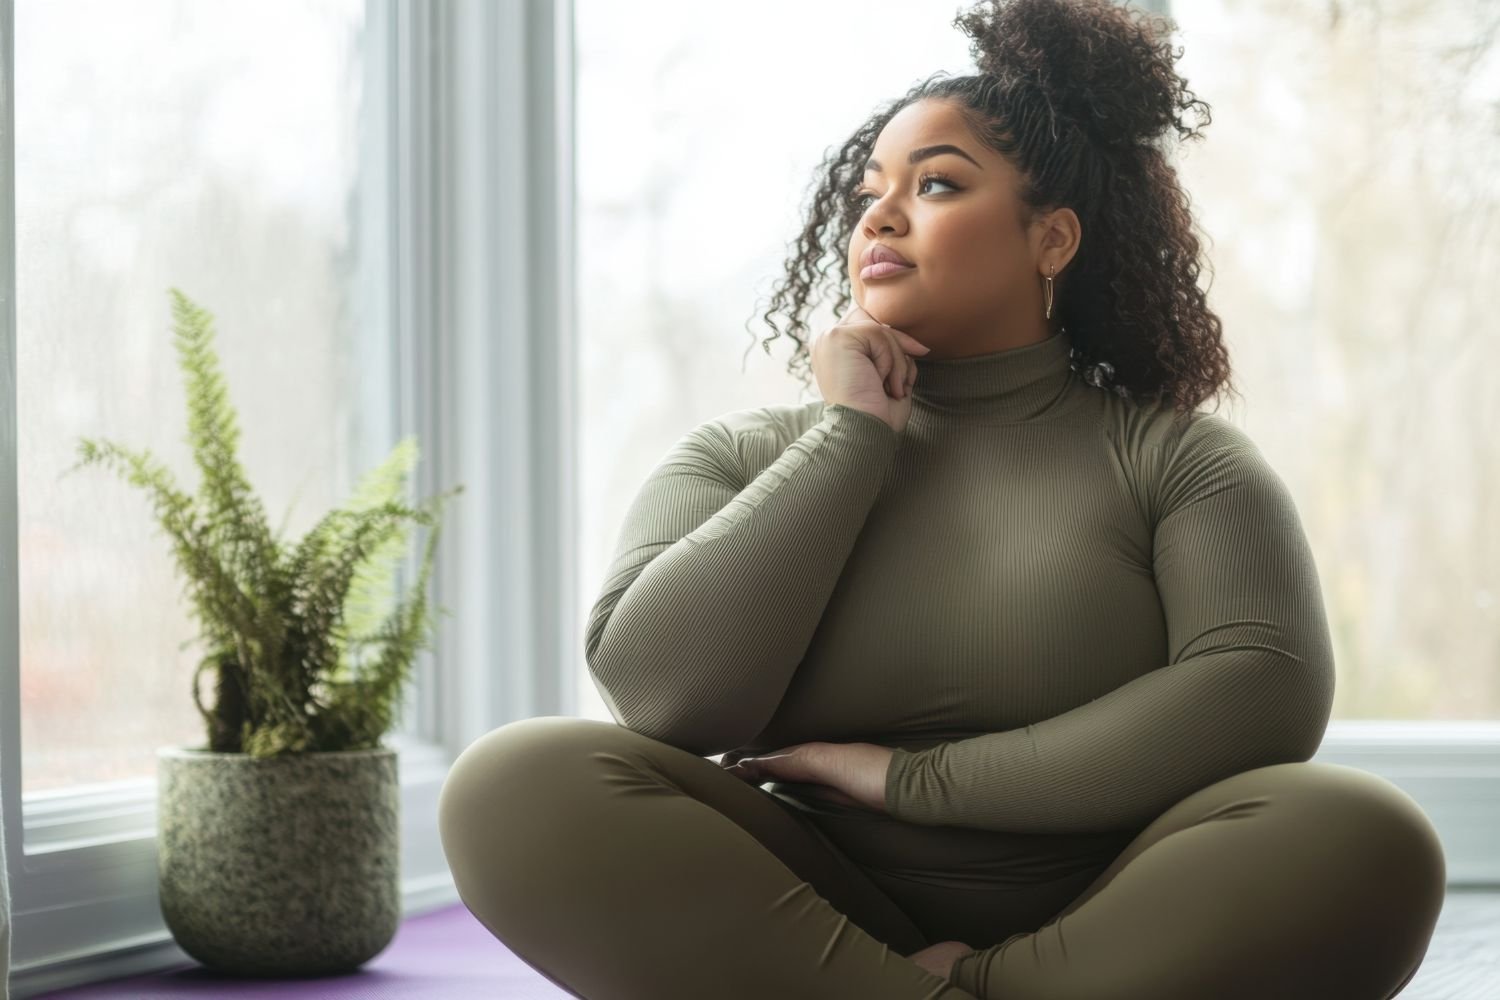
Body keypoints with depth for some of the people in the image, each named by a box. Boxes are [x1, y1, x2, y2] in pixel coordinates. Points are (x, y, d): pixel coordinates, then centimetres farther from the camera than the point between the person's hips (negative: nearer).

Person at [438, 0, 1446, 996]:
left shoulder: (1177, 456, 8)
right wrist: (853, 436, -3)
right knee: (517, 785, -24)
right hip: (816, 914, 1)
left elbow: (1263, 697, -11)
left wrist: (919, 778, -12)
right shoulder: (745, 458, 12)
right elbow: (662, 694, -6)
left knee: (1366, 842, -30)